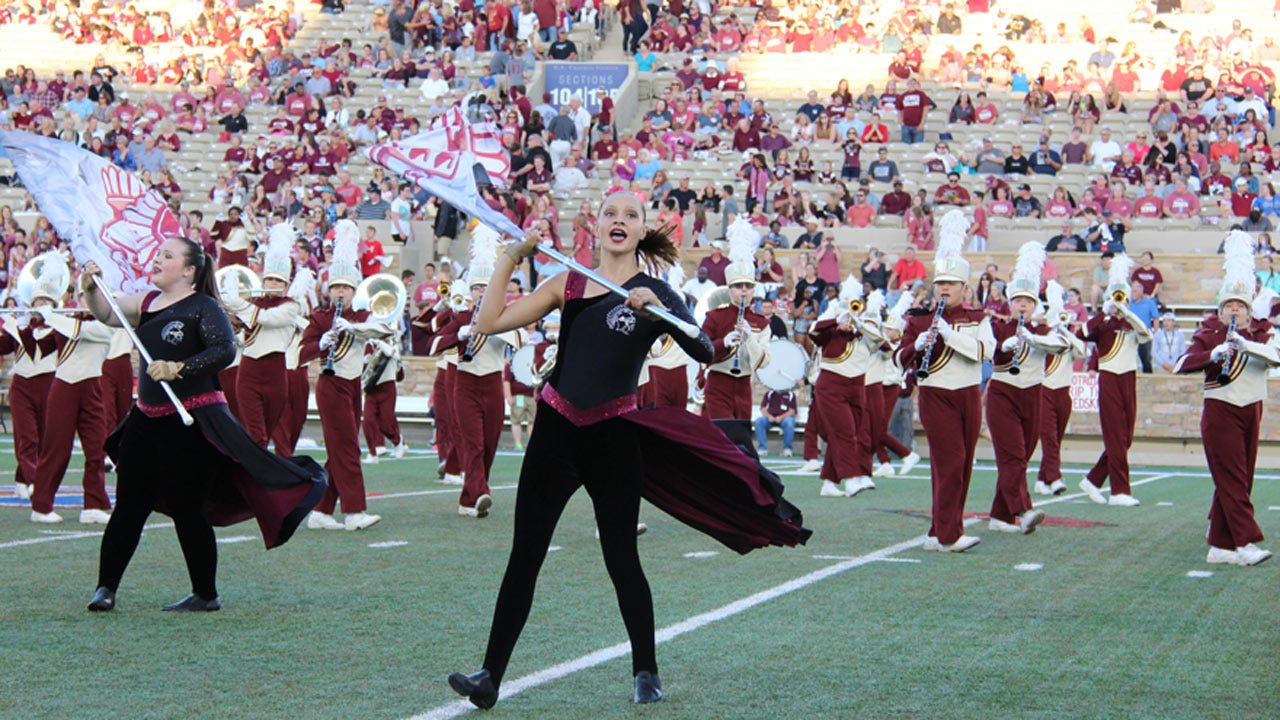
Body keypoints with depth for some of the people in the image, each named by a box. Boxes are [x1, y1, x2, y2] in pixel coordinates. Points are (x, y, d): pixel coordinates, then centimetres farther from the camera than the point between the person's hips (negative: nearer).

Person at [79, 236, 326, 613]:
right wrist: (90, 288, -6)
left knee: (187, 508, 0)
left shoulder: (204, 308, -9)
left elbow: (224, 350, -20)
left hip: (192, 421, -7)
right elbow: (106, 314, 12)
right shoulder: (147, 302, 13)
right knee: (129, 506, 6)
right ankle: (106, 588, 9)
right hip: (148, 417, 7)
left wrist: (179, 367, -29)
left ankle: (206, 595, 12)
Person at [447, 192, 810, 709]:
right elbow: (489, 322, 4)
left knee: (621, 558, 4)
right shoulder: (568, 283, 7)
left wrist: (658, 308, -28)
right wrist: (509, 259, -1)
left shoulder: (654, 292, -1)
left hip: (612, 437, -2)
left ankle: (646, 672, 21)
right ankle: (490, 676, 2)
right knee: (524, 558, 0)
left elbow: (703, 352, -16)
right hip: (555, 432, 2)